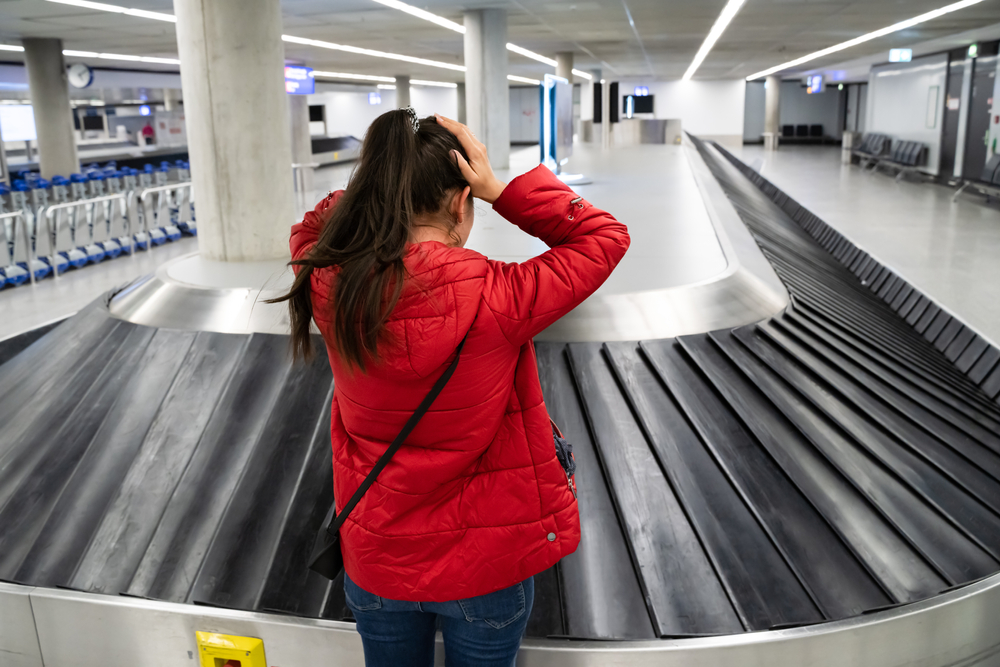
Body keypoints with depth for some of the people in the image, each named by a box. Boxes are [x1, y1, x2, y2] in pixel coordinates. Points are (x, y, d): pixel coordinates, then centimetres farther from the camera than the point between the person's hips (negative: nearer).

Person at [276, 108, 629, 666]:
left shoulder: (331, 291, -17)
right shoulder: (495, 300, -27)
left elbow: (311, 231, 8)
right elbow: (606, 238, -12)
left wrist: (381, 182, -5)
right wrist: (499, 189, -15)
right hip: (488, 564, -3)